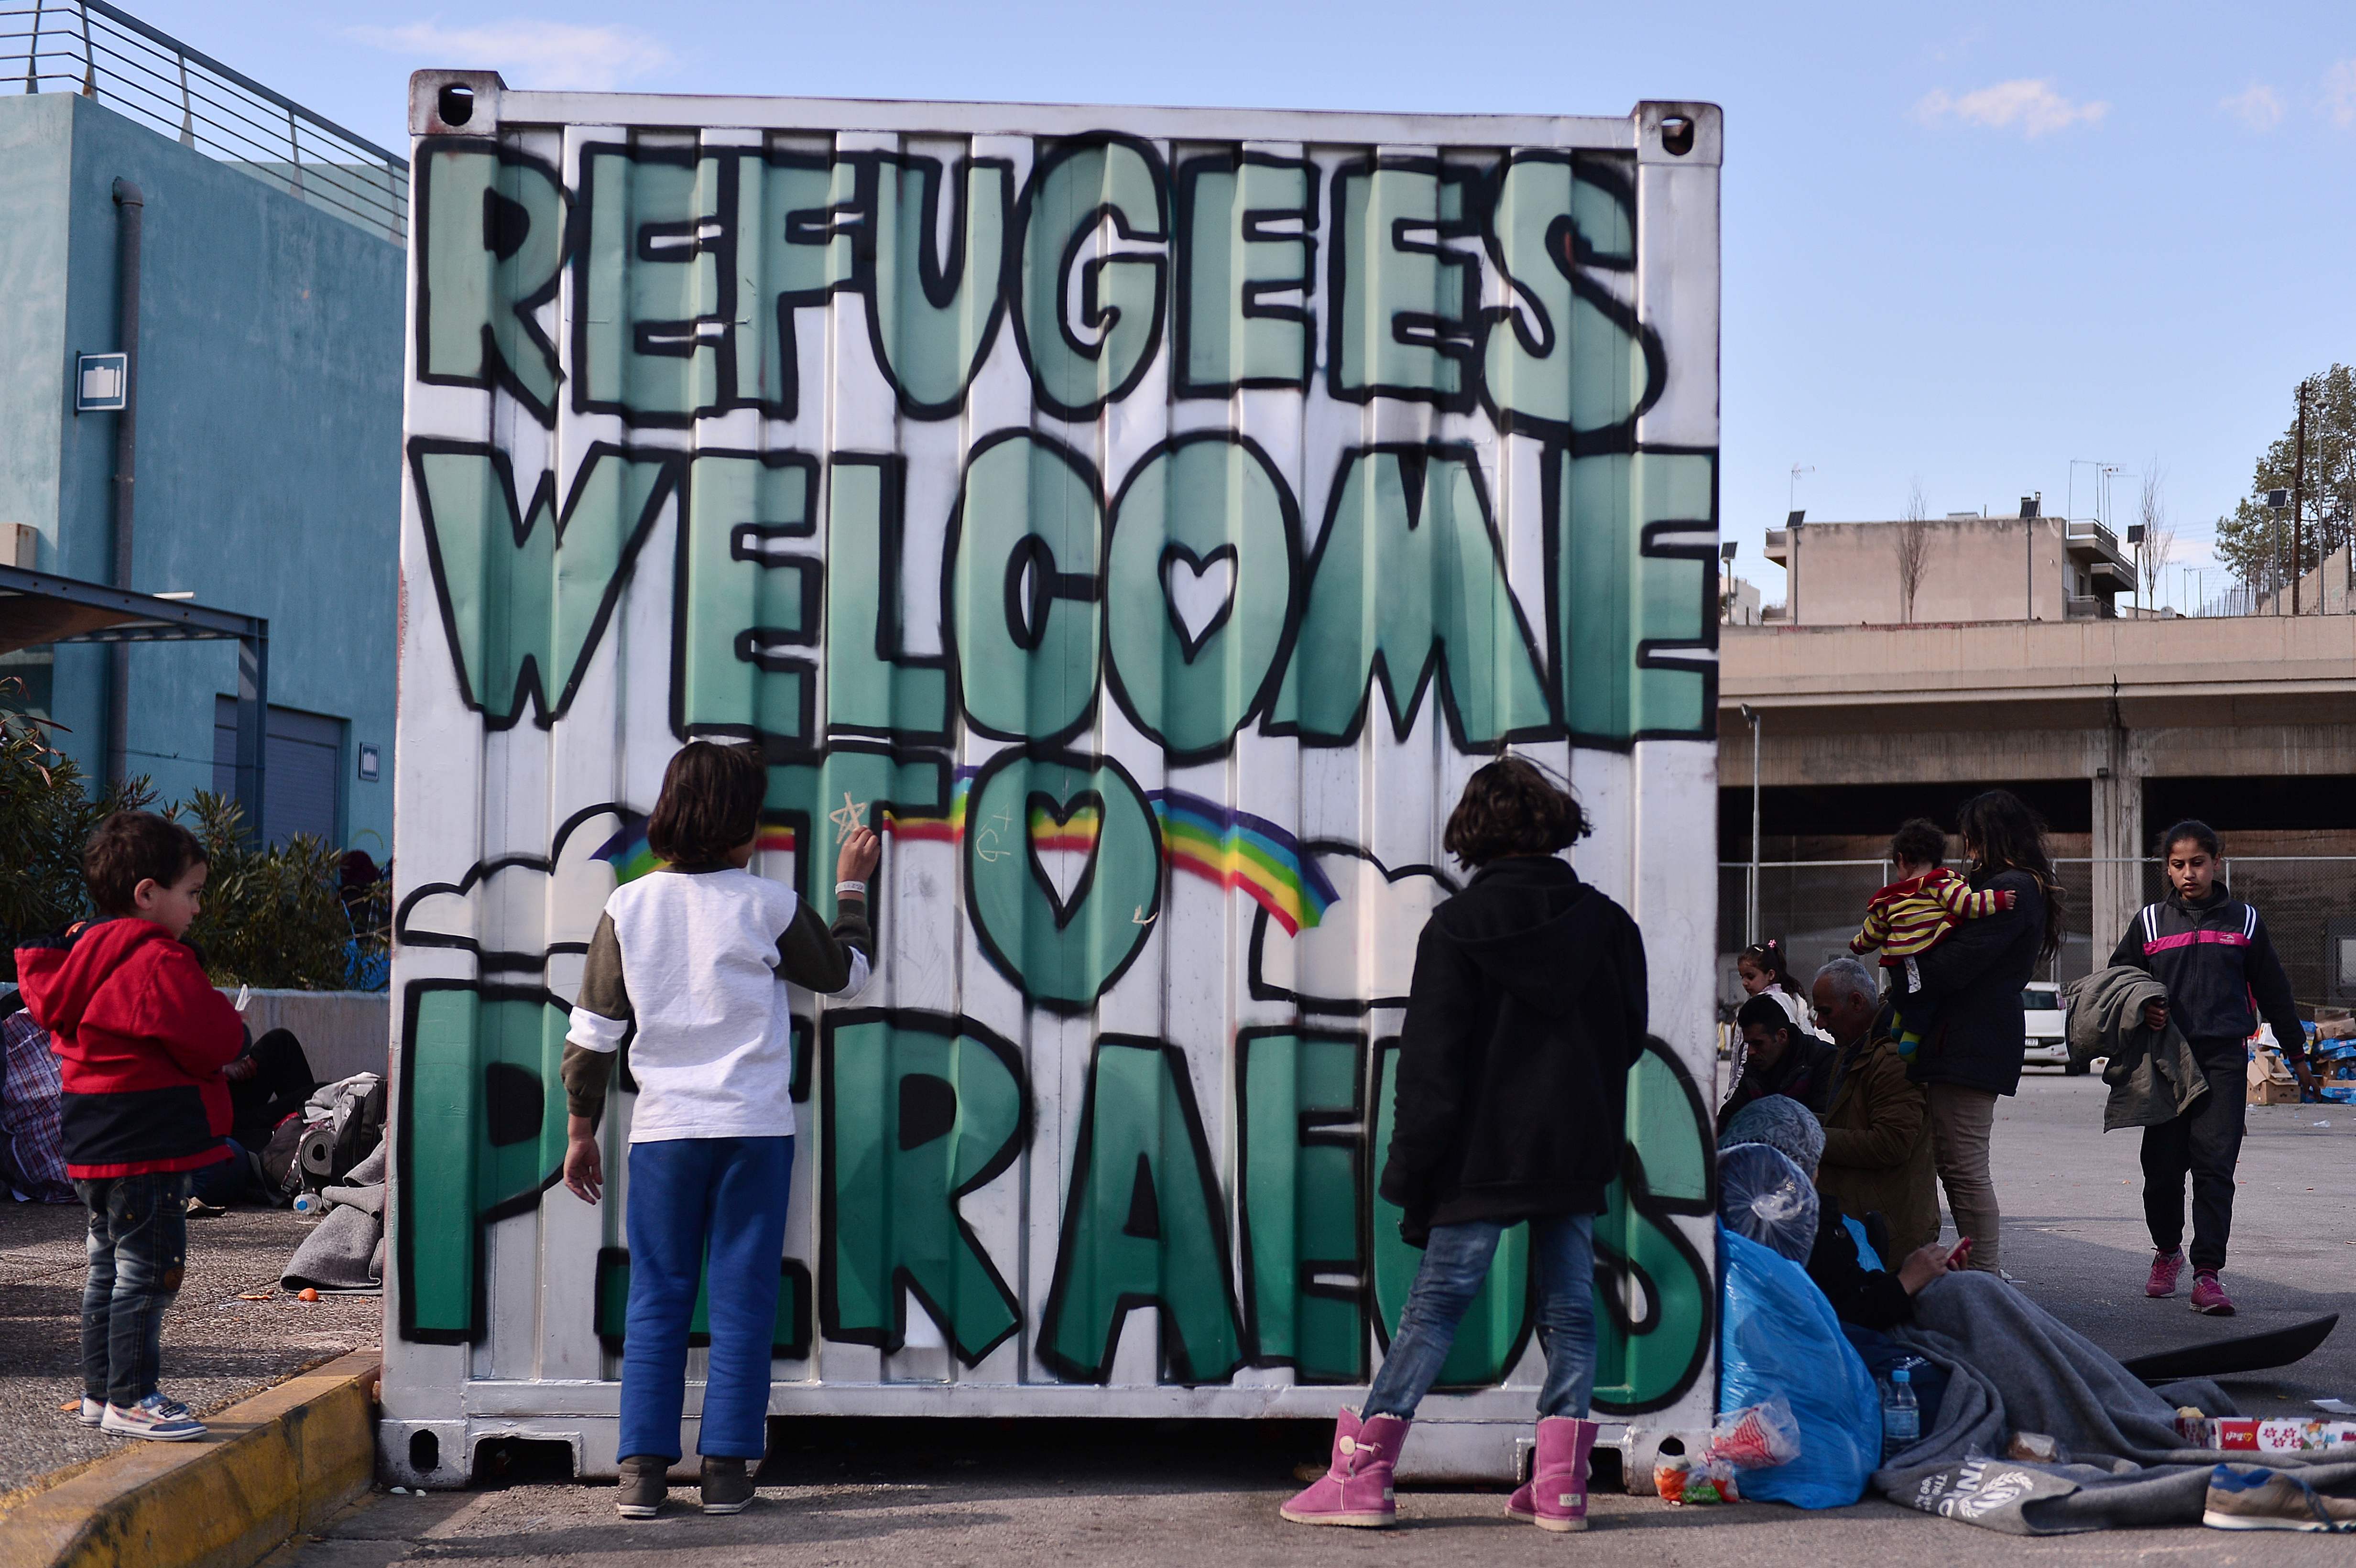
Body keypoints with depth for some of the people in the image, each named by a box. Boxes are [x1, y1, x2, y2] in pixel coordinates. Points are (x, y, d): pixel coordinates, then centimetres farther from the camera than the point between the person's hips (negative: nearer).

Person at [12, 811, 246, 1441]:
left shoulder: (86, 956, 12)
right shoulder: (158, 963, -19)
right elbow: (212, 1042, -20)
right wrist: (233, 1024, 5)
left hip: (96, 1149, 10)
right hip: (148, 1149, -10)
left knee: (109, 1269, 17)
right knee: (147, 1270, -5)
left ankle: (100, 1390, 25)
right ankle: (131, 1399, -2)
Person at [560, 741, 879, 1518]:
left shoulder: (628, 908, 0)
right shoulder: (767, 906, -5)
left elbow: (593, 1032, 3)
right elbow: (846, 975, 11)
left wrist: (581, 1131, 12)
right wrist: (851, 888, 24)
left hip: (663, 1132, 2)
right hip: (755, 1128, -1)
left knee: (656, 1300, 7)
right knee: (742, 1301, 5)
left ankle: (643, 1468, 3)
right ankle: (725, 1468, 5)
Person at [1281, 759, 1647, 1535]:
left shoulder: (1455, 927, -6)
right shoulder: (1607, 923, 5)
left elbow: (1430, 1062, -6)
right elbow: (1630, 1039, 15)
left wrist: (1412, 1172, -3)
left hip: (1483, 1153, -3)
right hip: (1578, 1152, 3)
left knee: (1434, 1306, -1)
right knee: (1570, 1310, 7)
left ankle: (1363, 1474, -1)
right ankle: (1560, 1485, 6)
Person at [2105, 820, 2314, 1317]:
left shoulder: (2243, 920, 9)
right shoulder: (2151, 921, 8)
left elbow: (2273, 990, 16)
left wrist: (2297, 1053, 21)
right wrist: (2141, 1010, -6)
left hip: (2224, 1057, -1)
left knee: (2215, 1164, -10)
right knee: (2163, 1164, 3)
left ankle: (2208, 1272, -9)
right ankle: (2167, 1251, 27)